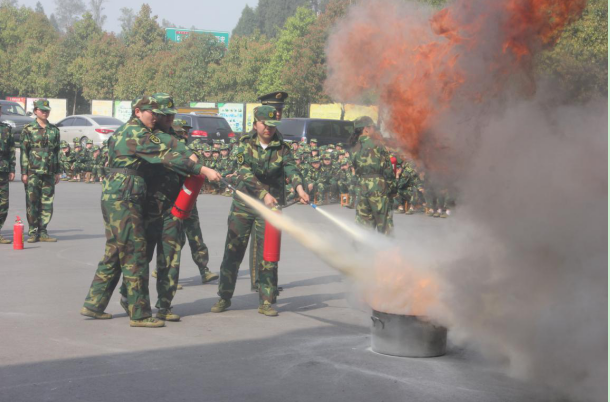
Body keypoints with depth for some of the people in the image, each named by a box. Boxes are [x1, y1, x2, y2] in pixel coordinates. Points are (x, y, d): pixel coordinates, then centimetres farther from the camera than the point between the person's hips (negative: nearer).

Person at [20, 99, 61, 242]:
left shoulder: (54, 130, 12)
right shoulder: (28, 129, 0)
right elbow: (24, 151, -2)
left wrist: (57, 172, 12)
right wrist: (24, 172, -7)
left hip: (49, 172, 4)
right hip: (33, 172, -3)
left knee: (47, 203, 3)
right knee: (32, 203, -2)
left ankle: (42, 232, 11)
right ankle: (32, 232, 5)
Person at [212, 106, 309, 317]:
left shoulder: (282, 149, 2)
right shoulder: (245, 144, 0)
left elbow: (291, 169, -15)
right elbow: (246, 173, -13)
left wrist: (299, 188, -35)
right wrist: (264, 193, -27)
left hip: (269, 208, 0)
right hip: (243, 204, 0)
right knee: (233, 251, 4)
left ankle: (266, 302, 8)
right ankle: (224, 297, 17)